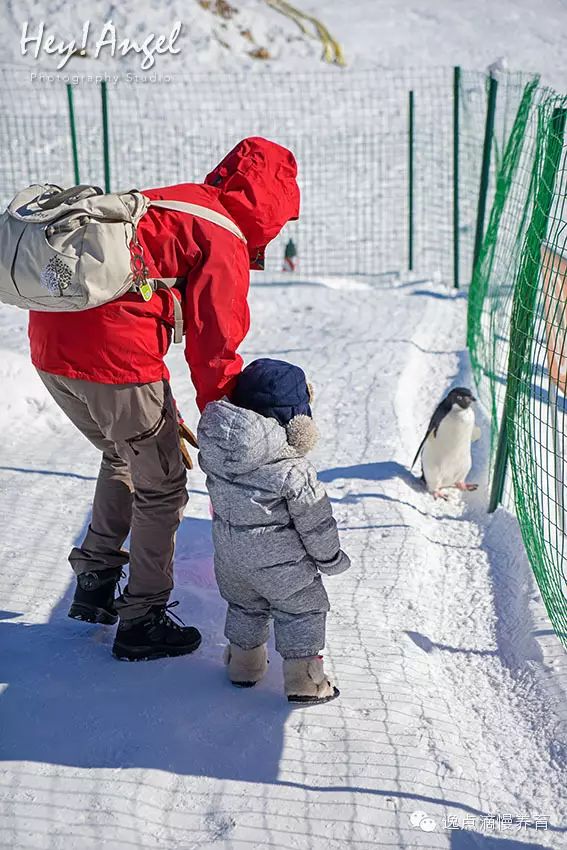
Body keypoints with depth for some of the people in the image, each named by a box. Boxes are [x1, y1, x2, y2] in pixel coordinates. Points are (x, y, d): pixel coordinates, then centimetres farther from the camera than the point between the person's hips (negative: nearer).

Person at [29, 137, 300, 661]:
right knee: (161, 487, 10)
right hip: (112, 357, -9)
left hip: (50, 341, 9)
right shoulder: (223, 237, -4)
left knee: (123, 457, 30)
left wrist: (162, 414, 30)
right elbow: (214, 349, -7)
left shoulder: (165, 203, 23)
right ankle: (142, 622, 19)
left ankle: (94, 585, 34)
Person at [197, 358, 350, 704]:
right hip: (278, 560, -5)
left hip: (229, 552, 6)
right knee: (302, 611, 14)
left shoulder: (214, 448, -11)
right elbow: (314, 520, -15)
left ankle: (244, 665, 39)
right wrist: (330, 558, -1)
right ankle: (304, 681, 18)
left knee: (243, 606, 27)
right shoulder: (292, 469, -25)